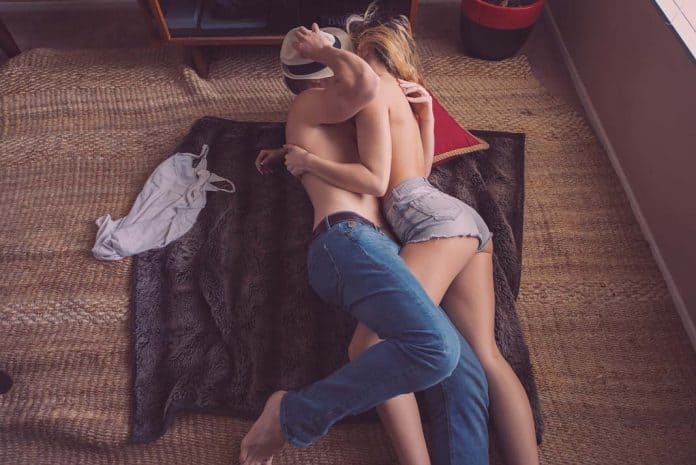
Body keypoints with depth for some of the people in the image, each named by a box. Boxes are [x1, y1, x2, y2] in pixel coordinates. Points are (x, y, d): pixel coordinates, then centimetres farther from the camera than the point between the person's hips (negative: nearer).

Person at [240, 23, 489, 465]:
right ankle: (292, 415, -14)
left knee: (465, 377, -9)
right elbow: (366, 83, -9)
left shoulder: (344, 127, 39)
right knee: (435, 347, -31)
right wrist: (323, 50, 11)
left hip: (379, 248, 8)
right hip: (347, 240, -8)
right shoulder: (308, 105, 14)